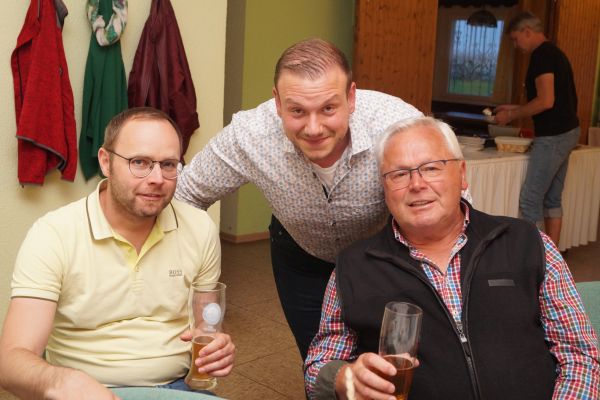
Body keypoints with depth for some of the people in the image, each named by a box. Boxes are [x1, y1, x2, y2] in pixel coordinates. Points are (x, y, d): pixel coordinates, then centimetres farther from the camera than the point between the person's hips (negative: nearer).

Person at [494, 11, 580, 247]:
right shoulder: (554, 53, 17)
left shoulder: (542, 55, -13)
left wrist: (511, 116, -10)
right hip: (566, 132, 10)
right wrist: (515, 109, 18)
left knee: (530, 200, -7)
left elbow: (546, 101, -21)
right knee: (552, 199, 13)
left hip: (553, 136, -10)